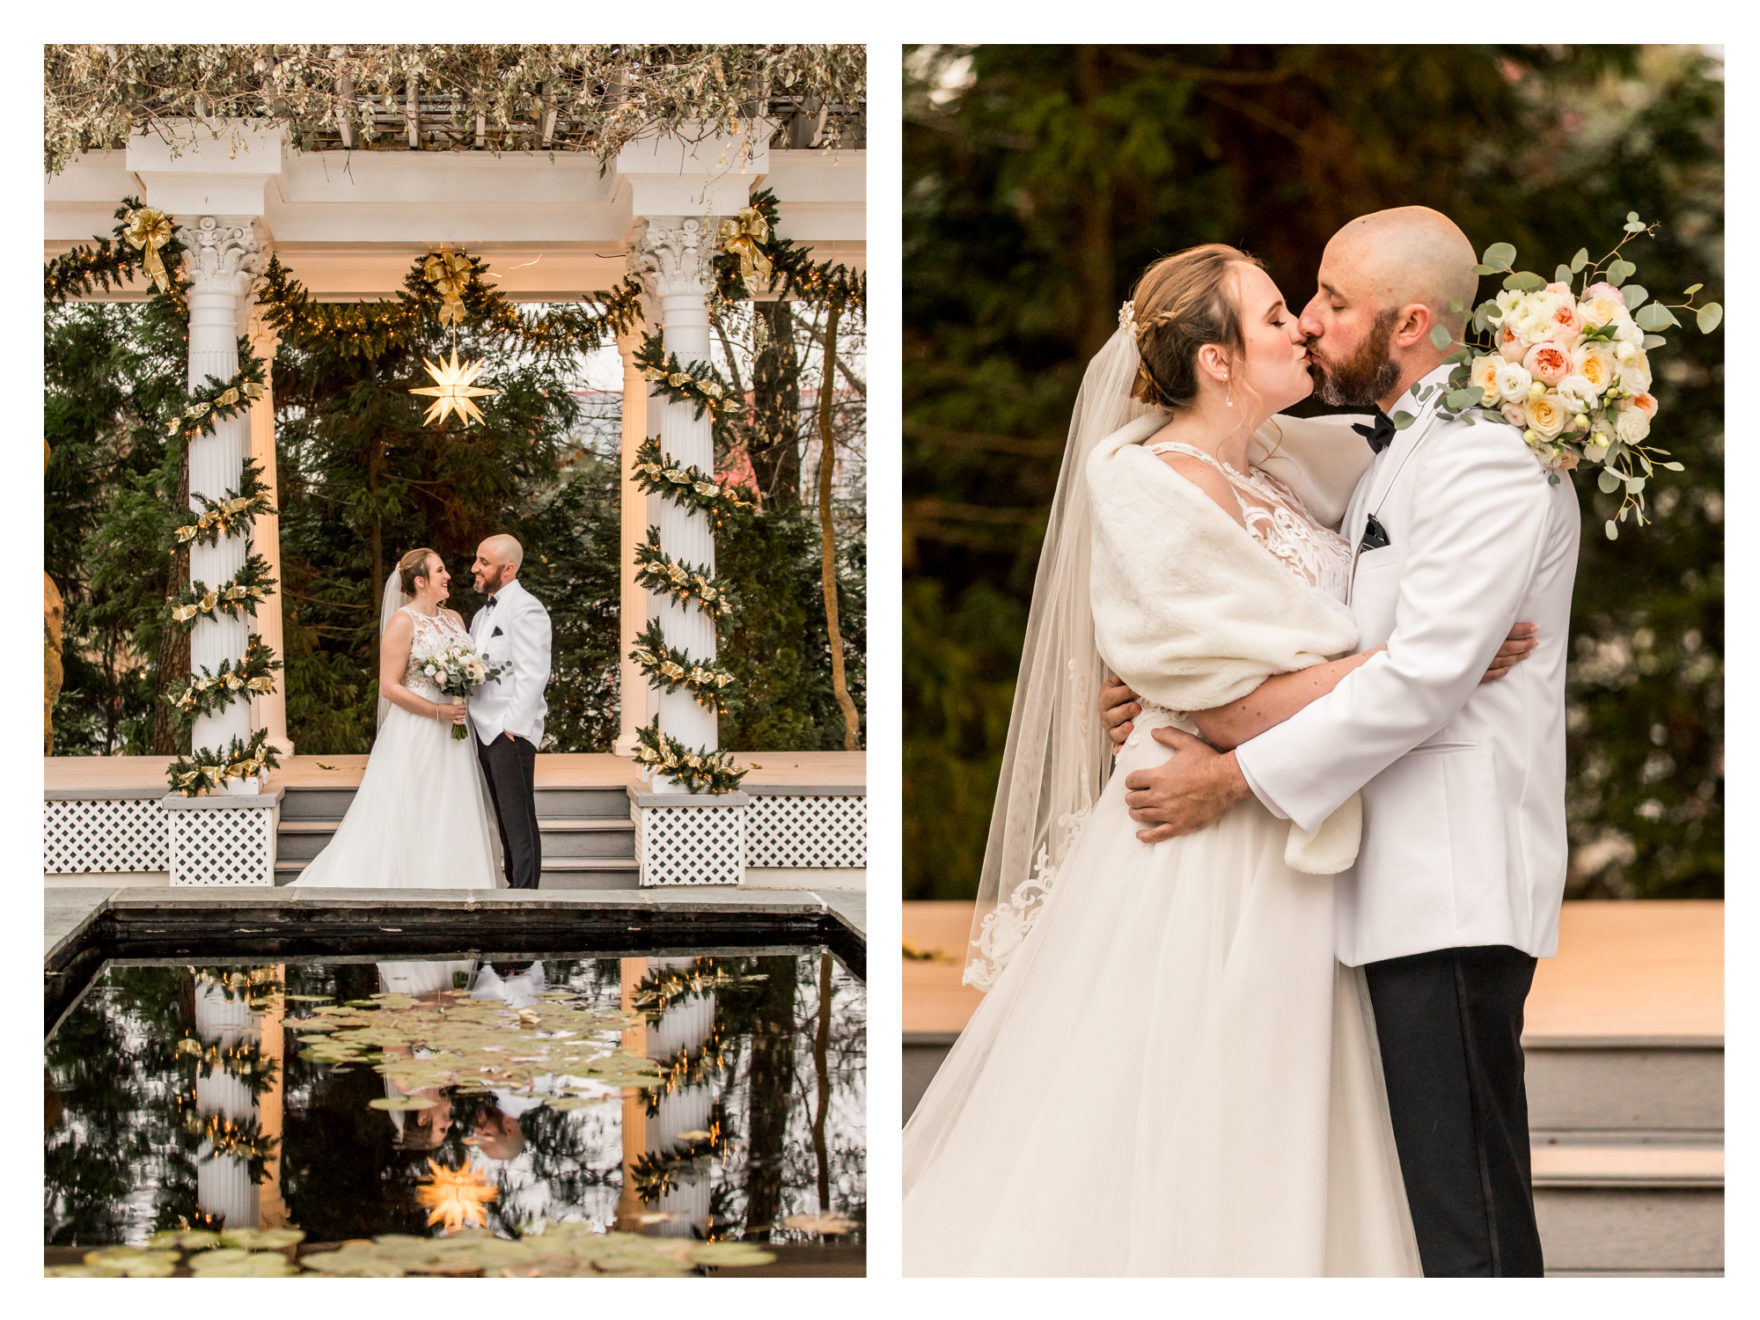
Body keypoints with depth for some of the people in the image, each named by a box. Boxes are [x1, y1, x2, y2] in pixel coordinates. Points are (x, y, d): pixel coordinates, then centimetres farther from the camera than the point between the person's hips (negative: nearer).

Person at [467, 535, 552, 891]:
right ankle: (515, 885, 16)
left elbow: (532, 675, -16)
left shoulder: (525, 609, -9)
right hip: (485, 733, 9)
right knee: (506, 821, 12)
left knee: (519, 822, -8)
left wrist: (512, 728, -18)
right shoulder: (483, 614, 20)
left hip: (511, 734, -9)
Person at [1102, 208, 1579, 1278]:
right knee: (1429, 1199, 11)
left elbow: (1424, 674, -20)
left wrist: (1237, 777, -16)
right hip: (1401, 881, 10)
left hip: (1454, 886, -10)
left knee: (1466, 1224, -9)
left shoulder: (1488, 455, -12)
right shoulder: (1397, 452, 21)